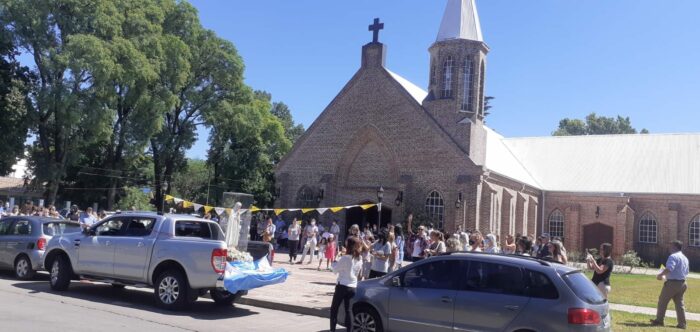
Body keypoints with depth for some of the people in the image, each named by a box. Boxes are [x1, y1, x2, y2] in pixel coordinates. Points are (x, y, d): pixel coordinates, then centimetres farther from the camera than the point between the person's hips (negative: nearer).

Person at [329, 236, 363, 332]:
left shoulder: (345, 258, -17)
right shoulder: (359, 259, 3)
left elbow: (335, 270, -9)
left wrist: (336, 260, 7)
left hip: (342, 286, -6)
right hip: (352, 287, 6)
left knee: (334, 309, 7)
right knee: (348, 310, 11)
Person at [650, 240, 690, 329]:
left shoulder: (673, 256, -14)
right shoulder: (685, 258, 16)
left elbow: (669, 268, -28)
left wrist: (660, 275, -18)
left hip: (672, 283, -8)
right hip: (682, 283, 8)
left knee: (662, 301, 3)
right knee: (679, 303, 11)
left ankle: (659, 320, 7)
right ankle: (682, 323, 7)